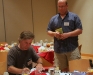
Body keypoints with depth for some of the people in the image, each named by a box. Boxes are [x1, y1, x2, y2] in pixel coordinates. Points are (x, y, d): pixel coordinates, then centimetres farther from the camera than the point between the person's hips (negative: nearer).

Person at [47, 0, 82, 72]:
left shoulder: (74, 17, 3)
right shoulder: (53, 19, 13)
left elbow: (80, 30, -2)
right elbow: (48, 31, 16)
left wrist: (68, 34, -15)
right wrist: (54, 33, -8)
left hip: (72, 48, -3)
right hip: (58, 49, 3)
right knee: (61, 70, 6)